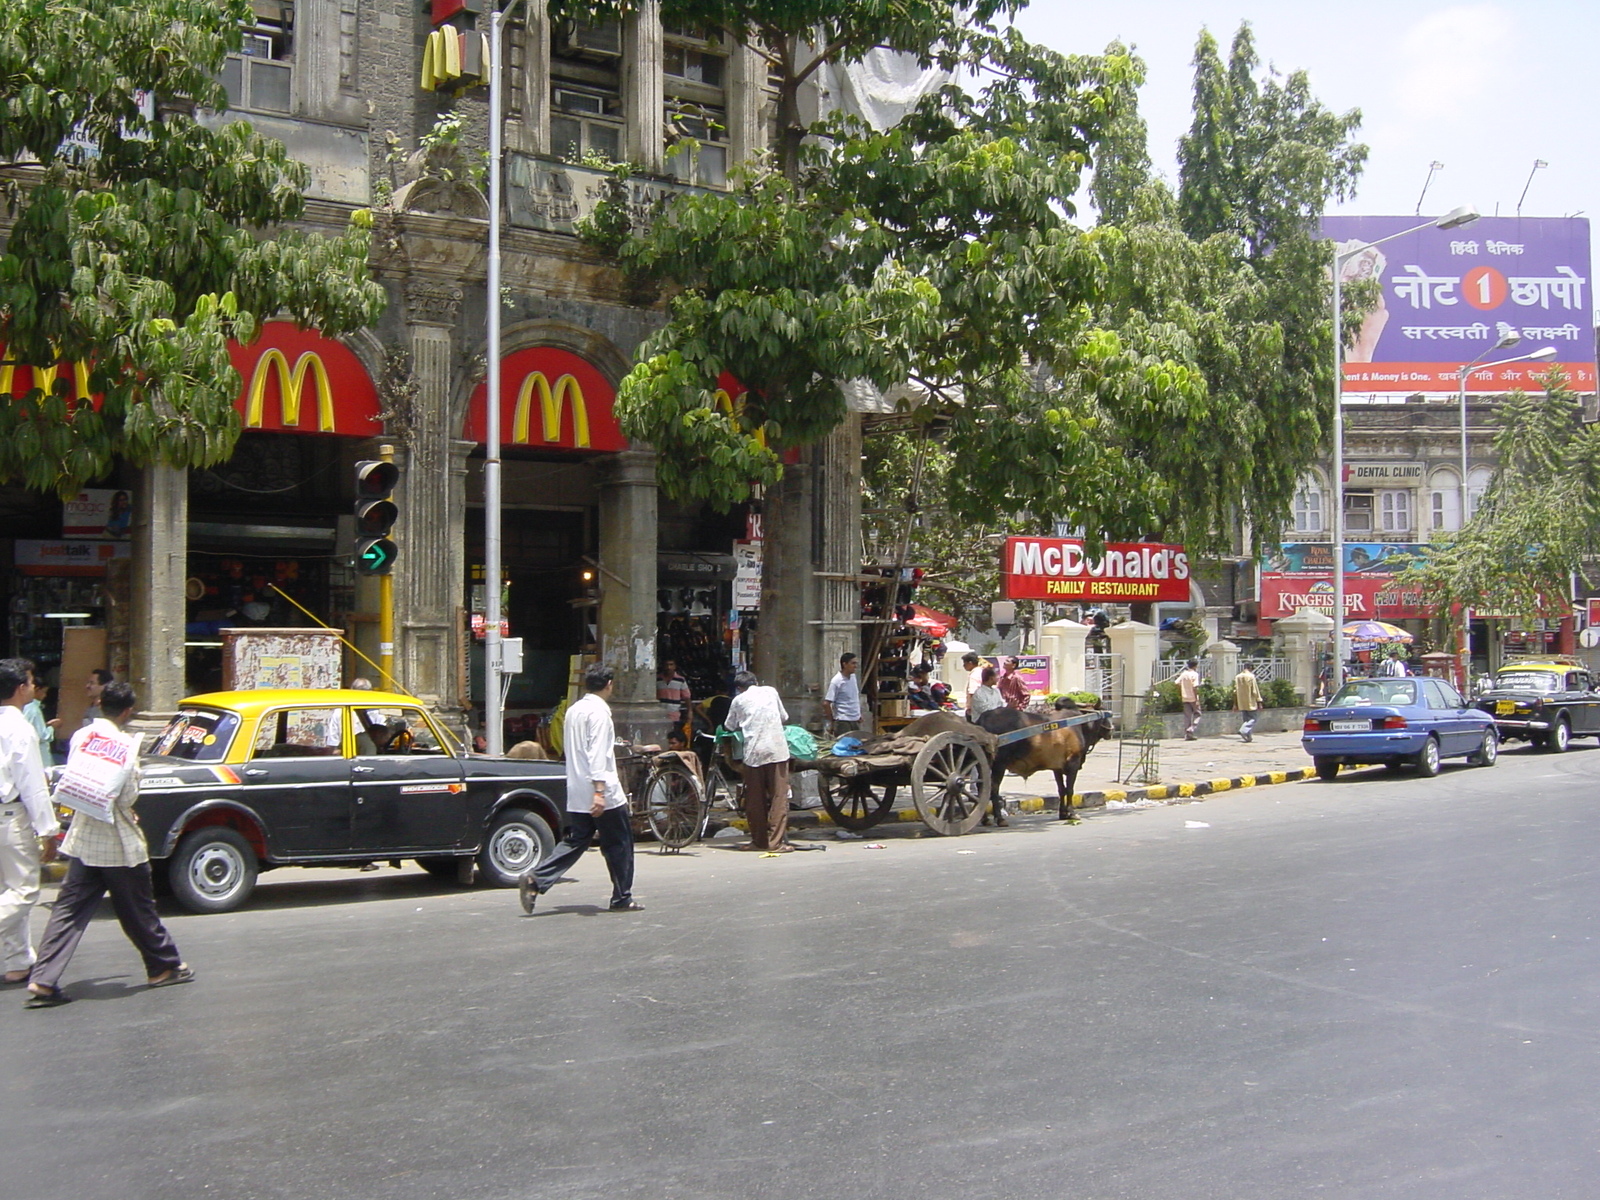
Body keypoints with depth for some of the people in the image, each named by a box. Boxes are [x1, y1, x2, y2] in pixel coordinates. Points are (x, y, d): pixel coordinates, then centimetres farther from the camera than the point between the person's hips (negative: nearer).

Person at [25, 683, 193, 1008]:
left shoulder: (80, 737, 1)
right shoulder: (124, 744, -17)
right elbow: (127, 796, -17)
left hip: (84, 839, 5)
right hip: (119, 841, -5)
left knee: (69, 910, 5)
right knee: (137, 909, 9)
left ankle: (43, 981, -3)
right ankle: (164, 966, 24)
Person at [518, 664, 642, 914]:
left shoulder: (573, 709, 14)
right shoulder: (599, 710, -13)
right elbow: (597, 753, -21)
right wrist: (599, 790, -26)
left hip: (576, 795, 8)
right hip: (604, 795, -8)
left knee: (575, 842, 9)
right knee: (618, 845, 5)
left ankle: (536, 880, -6)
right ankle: (622, 899, 11)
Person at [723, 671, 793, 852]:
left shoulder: (739, 700, 9)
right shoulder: (771, 692, 13)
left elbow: (730, 726, 18)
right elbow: (784, 717, 22)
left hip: (753, 752, 0)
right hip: (777, 750, 0)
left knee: (755, 799, 10)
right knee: (779, 797, 0)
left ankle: (759, 841, 16)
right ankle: (776, 842, -4)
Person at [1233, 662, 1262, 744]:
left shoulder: (1237, 677, 6)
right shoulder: (1251, 677, -11)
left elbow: (1235, 691, 10)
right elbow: (1255, 691, -11)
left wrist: (1235, 704, 16)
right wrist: (1259, 702, -5)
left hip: (1242, 704, 6)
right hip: (1251, 703, -6)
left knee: (1246, 719, 13)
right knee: (1252, 718, 1)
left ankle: (1248, 737, 9)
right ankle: (1244, 731, -20)